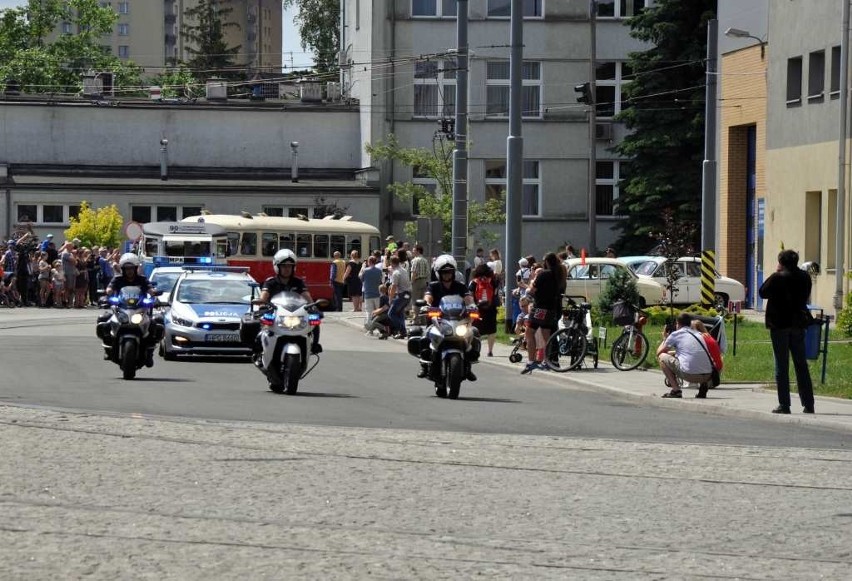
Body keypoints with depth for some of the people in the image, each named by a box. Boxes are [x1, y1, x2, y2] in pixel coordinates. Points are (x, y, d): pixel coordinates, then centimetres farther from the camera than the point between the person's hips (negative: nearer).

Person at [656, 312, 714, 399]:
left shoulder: (675, 334, 7)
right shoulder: (698, 334, 25)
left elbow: (659, 352, 17)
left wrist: (665, 339, 35)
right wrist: (672, 352, 48)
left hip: (689, 374, -6)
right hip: (707, 376, 6)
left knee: (662, 357, 12)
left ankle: (676, 390, 1)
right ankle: (704, 385, 13)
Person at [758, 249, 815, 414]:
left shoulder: (777, 278, -14)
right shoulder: (804, 277, 2)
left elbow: (763, 292, -3)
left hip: (779, 324, -5)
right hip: (798, 324, 5)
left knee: (781, 365, 0)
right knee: (801, 365, 10)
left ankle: (784, 405, -3)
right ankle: (808, 405, 8)